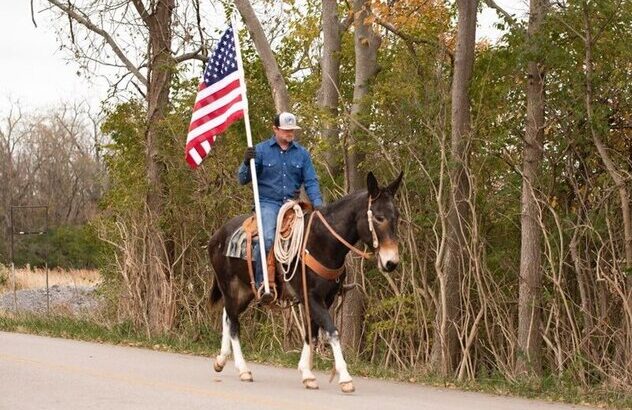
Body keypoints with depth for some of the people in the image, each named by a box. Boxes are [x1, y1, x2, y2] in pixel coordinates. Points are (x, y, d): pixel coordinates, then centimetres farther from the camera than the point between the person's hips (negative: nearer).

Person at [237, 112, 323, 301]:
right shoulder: (261, 150, 3)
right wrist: (247, 163, -17)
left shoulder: (302, 154, 11)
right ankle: (260, 283, -24)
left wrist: (317, 203, -8)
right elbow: (242, 179, 4)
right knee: (267, 237, -30)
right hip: (268, 203, -4)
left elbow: (311, 182, 9)